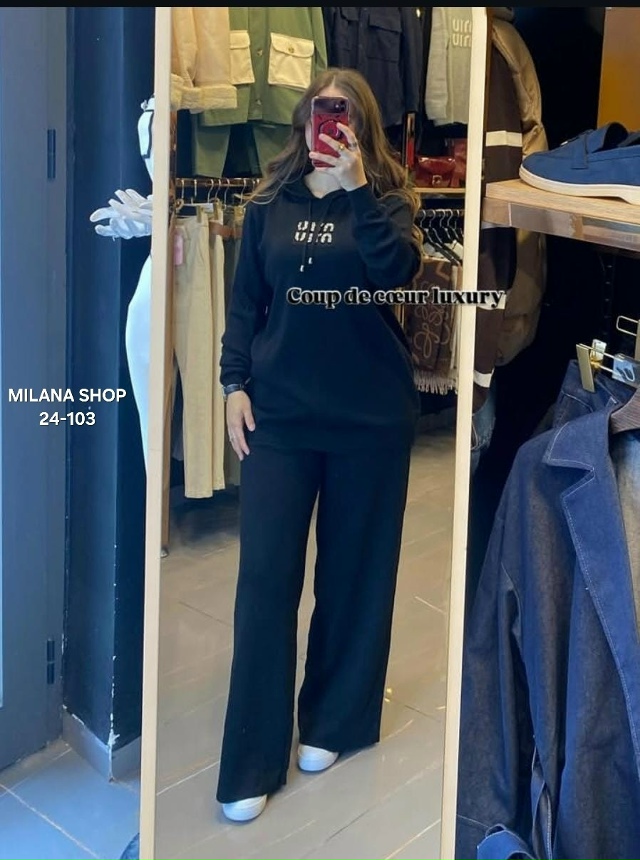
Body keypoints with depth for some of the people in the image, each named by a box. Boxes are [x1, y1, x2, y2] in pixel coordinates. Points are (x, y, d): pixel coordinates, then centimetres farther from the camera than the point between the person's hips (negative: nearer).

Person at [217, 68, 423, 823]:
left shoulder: (387, 199, 3)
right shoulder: (269, 203, 7)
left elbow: (398, 270, -17)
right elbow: (245, 299, 8)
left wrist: (355, 186, -18)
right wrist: (235, 383, 0)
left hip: (369, 416, 0)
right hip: (280, 414, 1)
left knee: (355, 573, 9)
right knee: (264, 578, -2)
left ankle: (334, 721, 29)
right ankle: (251, 762, 7)